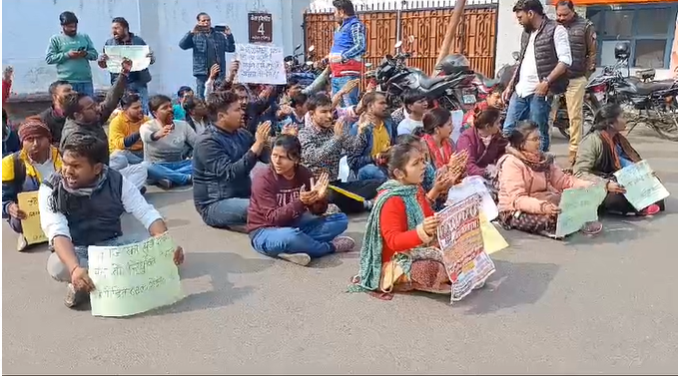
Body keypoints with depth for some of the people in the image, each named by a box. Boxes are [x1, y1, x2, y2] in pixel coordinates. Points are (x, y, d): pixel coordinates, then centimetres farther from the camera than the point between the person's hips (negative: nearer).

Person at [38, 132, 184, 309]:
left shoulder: (116, 181, -9)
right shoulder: (51, 189, -13)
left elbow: (147, 213, -14)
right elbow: (58, 233, -26)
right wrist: (75, 268, -46)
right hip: (76, 251, -2)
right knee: (57, 265, -37)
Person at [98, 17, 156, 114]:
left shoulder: (138, 41, 8)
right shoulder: (109, 43, 9)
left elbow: (151, 61, 13)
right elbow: (103, 65, 11)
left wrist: (151, 57, -10)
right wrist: (101, 60, -12)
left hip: (139, 83, 0)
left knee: (142, 112, -2)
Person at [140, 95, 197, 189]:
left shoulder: (183, 125, 5)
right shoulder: (148, 126, -8)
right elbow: (146, 137, -33)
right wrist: (157, 134, -57)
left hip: (178, 166, 4)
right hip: (157, 167, -3)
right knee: (148, 168, -39)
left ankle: (170, 178, -35)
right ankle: (189, 178, -37)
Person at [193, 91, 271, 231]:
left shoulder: (242, 134, 6)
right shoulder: (207, 142, -15)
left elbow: (267, 157, 8)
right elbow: (230, 173, -27)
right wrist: (258, 144, -29)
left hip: (243, 196, 8)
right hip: (215, 204, -8)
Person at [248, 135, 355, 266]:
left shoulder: (304, 174, -5)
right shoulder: (263, 179, -19)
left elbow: (317, 211, -1)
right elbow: (273, 218, -23)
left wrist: (319, 199, -25)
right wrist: (300, 202, -35)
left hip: (294, 225, 6)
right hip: (265, 231, -6)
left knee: (341, 219, -4)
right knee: (290, 236, -41)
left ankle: (296, 249, -23)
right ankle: (331, 246, -12)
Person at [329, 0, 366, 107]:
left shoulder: (355, 25, -6)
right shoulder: (341, 27, 22)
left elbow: (361, 46, -20)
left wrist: (342, 56, -24)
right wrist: (330, 56, 16)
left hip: (348, 73, -10)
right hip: (336, 73, 10)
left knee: (350, 106, -14)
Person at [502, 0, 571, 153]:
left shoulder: (556, 30, -6)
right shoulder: (526, 33, 18)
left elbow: (565, 60, -13)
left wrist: (546, 82, -21)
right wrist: (510, 85, 19)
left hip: (539, 91, -8)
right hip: (520, 90, 8)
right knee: (508, 130, 6)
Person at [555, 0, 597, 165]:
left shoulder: (586, 26, 3)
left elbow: (593, 52, 5)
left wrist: (586, 75, 1)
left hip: (576, 79, -2)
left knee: (575, 116, 2)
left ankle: (574, 150, 10)